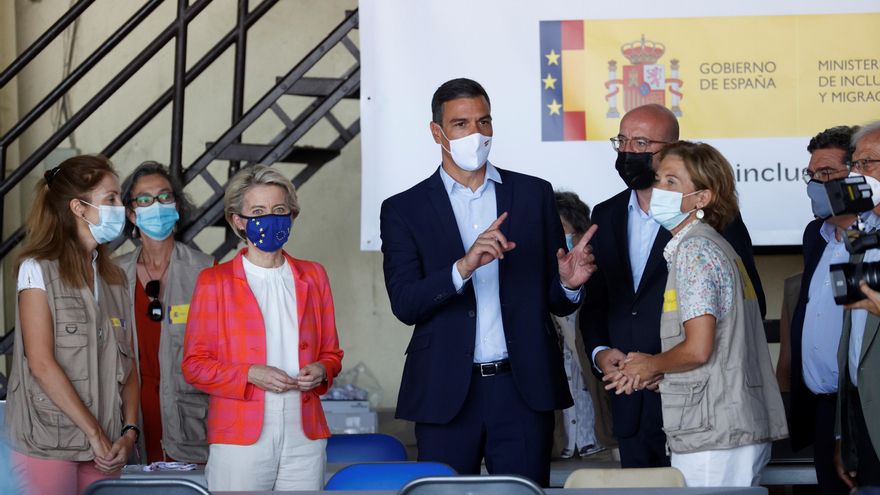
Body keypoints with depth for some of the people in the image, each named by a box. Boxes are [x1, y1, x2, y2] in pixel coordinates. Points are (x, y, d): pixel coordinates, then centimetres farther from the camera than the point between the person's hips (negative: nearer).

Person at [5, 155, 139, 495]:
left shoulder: (114, 277, 13)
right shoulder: (38, 269, -4)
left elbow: (127, 363, 9)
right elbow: (41, 363, -12)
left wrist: (129, 430, -5)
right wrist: (95, 432, -13)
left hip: (104, 447, 5)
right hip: (47, 445, -5)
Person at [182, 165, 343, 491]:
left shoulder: (313, 277, 15)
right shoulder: (214, 281, 6)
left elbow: (331, 352, 19)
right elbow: (194, 365, 2)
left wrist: (321, 371, -3)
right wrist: (250, 374, -13)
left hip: (305, 437, 3)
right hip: (240, 437, -2)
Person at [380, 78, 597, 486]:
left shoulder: (534, 194, 9)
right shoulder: (403, 210, 4)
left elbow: (555, 301, 11)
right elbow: (404, 304, -8)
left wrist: (569, 284, -13)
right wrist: (464, 267, -23)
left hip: (524, 388, 1)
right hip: (446, 392, -1)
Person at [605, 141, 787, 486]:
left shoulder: (694, 249, -11)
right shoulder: (716, 247, 19)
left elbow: (698, 349, -19)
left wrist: (652, 365, -1)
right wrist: (655, 374, 13)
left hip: (713, 436, -10)